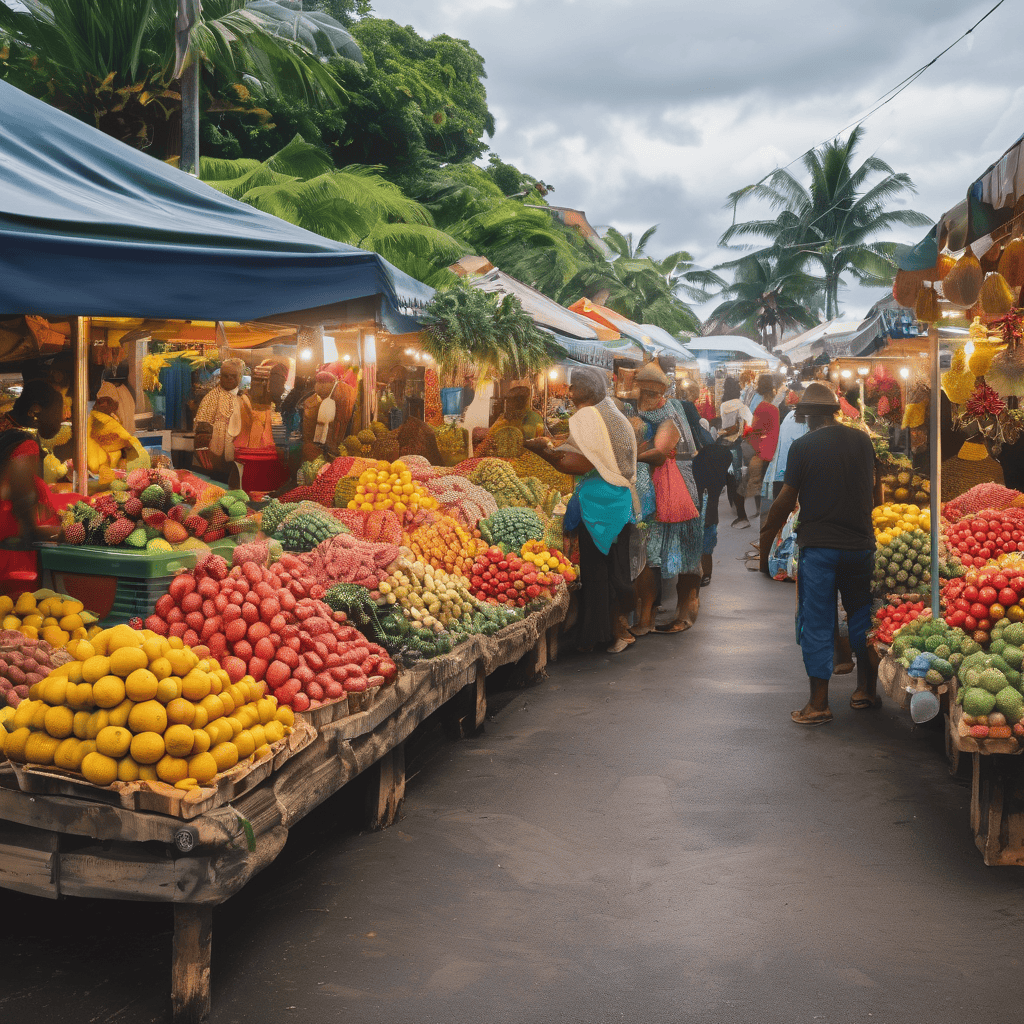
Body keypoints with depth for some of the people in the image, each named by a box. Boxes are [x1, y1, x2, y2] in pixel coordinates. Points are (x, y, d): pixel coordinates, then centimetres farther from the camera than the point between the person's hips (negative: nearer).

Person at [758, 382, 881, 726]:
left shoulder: (803, 446, -6)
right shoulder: (862, 440, 7)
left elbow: (785, 502, -6)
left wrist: (764, 545, 2)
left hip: (818, 546, -4)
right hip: (860, 542, 4)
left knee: (816, 625, 1)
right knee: (862, 617, 17)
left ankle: (819, 704, 3)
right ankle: (867, 690, 26)